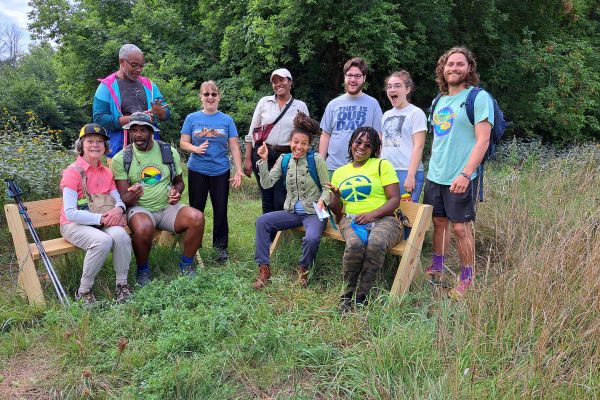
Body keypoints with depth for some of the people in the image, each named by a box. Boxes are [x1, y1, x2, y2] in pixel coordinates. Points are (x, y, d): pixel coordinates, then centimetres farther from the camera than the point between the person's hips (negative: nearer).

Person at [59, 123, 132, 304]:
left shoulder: (107, 172, 9)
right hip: (74, 224, -5)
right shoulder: (73, 172, -10)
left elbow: (118, 199, 9)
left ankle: (122, 284, -12)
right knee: (103, 241, -34)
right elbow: (70, 213, -16)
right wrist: (100, 219, -22)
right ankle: (84, 291, -13)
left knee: (121, 235, -28)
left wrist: (118, 209, -16)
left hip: (103, 221, 5)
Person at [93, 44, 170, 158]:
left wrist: (159, 112, -16)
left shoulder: (149, 85, 11)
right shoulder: (107, 86, 0)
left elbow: (167, 114, 9)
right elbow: (99, 119, -10)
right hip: (119, 150, -3)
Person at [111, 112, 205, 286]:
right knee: (143, 228, -38)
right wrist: (132, 196, -29)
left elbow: (179, 181, 17)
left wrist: (176, 191, -8)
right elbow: (123, 197, -5)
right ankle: (143, 270, -6)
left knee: (197, 218, -25)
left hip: (167, 207, 3)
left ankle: (185, 266, -3)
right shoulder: (121, 159, -3)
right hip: (139, 208, -3)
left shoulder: (169, 151, 4)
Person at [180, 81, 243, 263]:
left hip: (220, 171, 0)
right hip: (197, 171, 0)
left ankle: (220, 247, 16)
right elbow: (183, 143, 3)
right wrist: (196, 149, -18)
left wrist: (239, 171, -6)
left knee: (221, 210, 4)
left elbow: (234, 147, 2)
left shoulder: (227, 120, 3)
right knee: (196, 209, 8)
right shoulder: (192, 118, 3)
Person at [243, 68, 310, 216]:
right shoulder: (264, 102, 7)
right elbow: (252, 132, 7)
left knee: (281, 201, -5)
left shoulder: (301, 106, 5)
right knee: (267, 200, 7)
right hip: (262, 154, 1)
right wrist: (247, 159, 2)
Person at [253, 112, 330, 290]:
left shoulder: (316, 159, -8)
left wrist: (322, 200, -24)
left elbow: (326, 187, -3)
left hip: (313, 212, -4)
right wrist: (263, 160, -11)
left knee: (312, 238, -33)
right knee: (262, 221, -16)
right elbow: (266, 183, -2)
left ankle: (303, 269, 3)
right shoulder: (284, 160, 4)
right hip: (292, 212, 4)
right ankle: (264, 269, -7)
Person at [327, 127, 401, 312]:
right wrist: (336, 196, -2)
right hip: (351, 220, 2)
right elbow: (336, 210, 22)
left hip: (383, 219, -2)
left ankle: (362, 296, -19)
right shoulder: (339, 172, 21)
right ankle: (347, 295, -15)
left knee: (375, 244, -37)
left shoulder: (382, 165, 10)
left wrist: (372, 214, -16)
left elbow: (395, 199, 0)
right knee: (355, 245, -34)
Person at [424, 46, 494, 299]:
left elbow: (483, 140, -14)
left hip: (460, 178, -6)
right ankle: (436, 269, 27)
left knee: (460, 227, 0)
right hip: (435, 175, 6)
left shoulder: (479, 98, -8)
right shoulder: (440, 101, 13)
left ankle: (466, 280, 13)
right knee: (439, 221, 13)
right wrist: (433, 167, 15)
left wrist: (465, 174, -22)